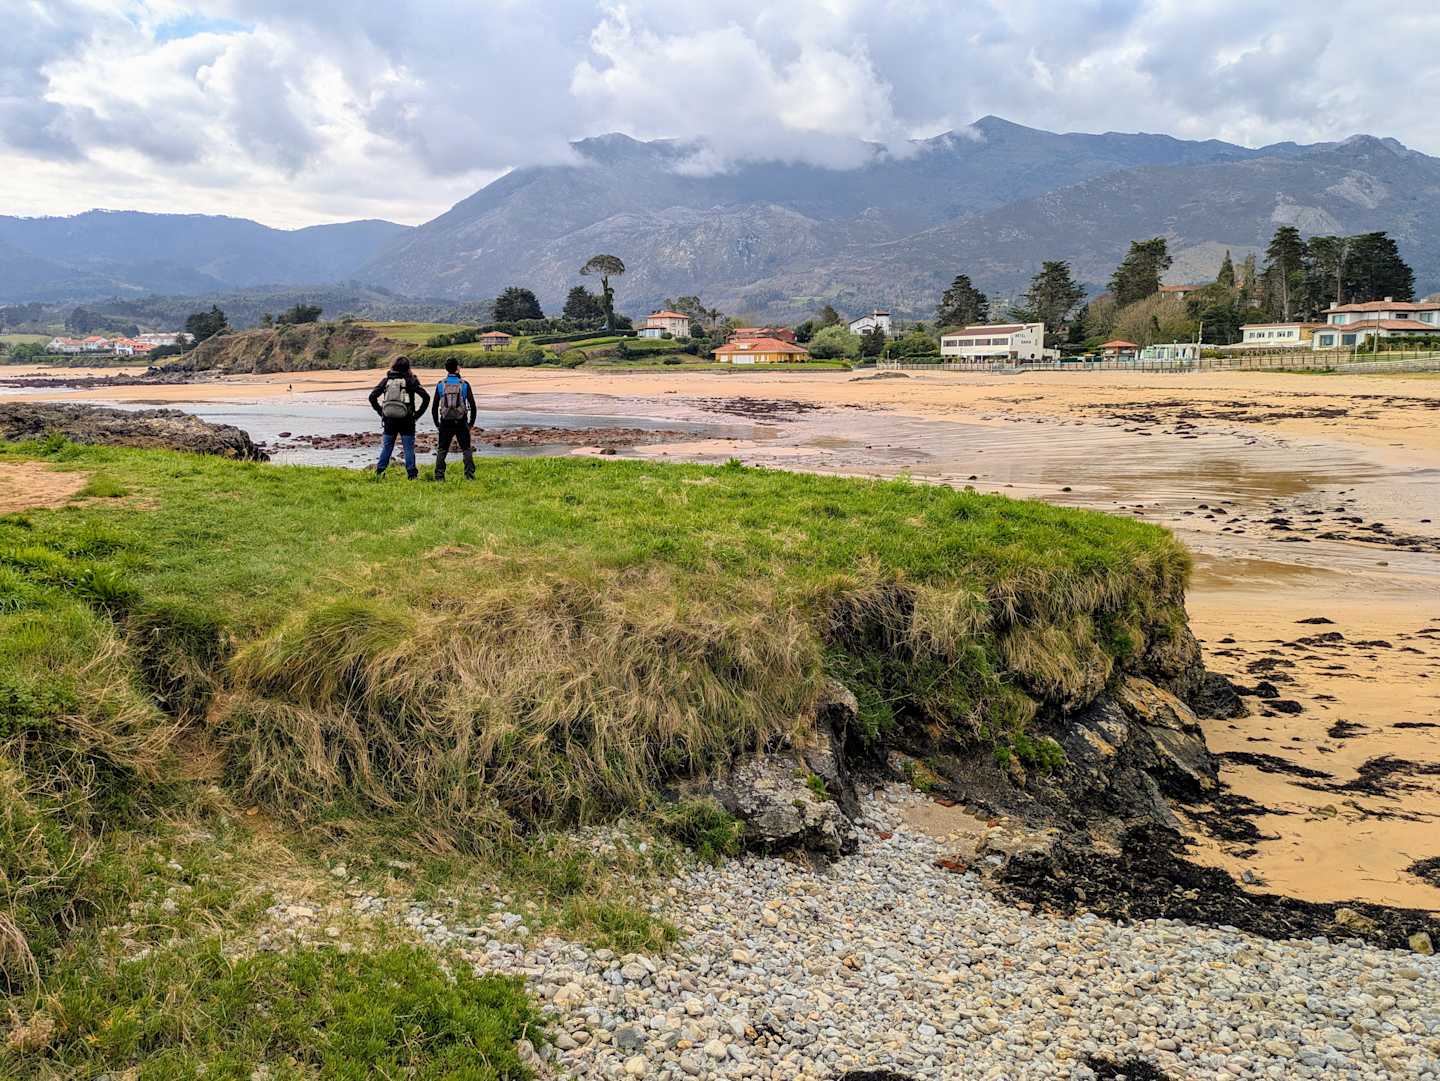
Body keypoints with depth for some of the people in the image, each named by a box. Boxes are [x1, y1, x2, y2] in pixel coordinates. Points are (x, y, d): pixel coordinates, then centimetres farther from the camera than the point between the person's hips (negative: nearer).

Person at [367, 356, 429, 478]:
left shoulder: (386, 380, 4)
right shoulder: (410, 380, -5)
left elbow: (372, 397, 4)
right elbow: (426, 396, -11)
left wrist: (380, 411, 10)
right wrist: (418, 413, -2)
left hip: (389, 420, 3)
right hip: (406, 420, -3)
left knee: (387, 446, 13)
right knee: (409, 448, 3)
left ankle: (379, 471, 12)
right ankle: (411, 474, 3)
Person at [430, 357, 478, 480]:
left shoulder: (440, 384, 2)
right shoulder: (464, 384, -1)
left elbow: (434, 407, 3)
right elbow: (472, 406, -1)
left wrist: (437, 424, 13)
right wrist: (471, 423, 9)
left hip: (445, 423, 1)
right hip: (461, 423, -1)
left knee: (441, 450, 9)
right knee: (466, 449, 8)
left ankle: (439, 476, 4)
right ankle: (470, 475, 0)